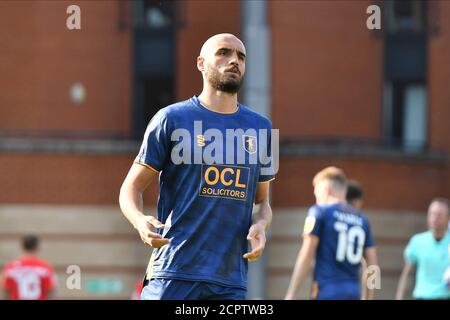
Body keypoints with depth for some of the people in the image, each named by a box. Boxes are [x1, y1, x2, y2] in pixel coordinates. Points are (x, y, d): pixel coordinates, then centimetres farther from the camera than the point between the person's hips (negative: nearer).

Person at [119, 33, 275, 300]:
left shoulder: (260, 127, 14)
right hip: (173, 273, -4)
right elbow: (132, 187, 4)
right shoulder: (172, 118, 2)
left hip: (231, 281, 4)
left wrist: (260, 226, -1)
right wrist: (140, 221, -18)